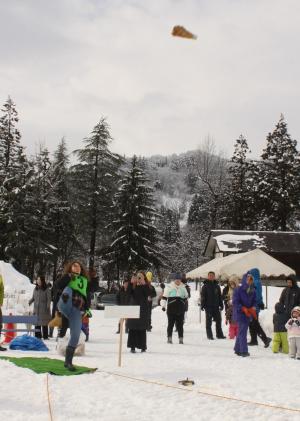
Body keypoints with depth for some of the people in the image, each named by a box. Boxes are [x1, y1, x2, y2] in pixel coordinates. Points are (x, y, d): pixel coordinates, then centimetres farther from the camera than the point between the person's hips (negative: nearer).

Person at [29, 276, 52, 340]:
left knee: (44, 323, 1)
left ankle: (45, 336, 8)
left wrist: (48, 306, -17)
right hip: (36, 309, 4)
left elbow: (49, 299, -6)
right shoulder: (35, 289, 10)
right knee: (37, 323, 3)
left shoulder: (47, 289, -5)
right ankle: (38, 335, 9)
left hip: (44, 309, -4)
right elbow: (33, 298, 16)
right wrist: (29, 302, 0)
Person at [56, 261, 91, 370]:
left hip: (76, 310, 4)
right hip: (65, 306, -4)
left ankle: (68, 361, 6)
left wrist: (86, 309, 16)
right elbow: (58, 285, -9)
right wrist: (69, 276, -17)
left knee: (75, 336, -5)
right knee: (69, 289, -33)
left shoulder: (84, 281, 24)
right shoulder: (67, 278, 12)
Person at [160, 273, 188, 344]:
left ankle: (181, 338, 10)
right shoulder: (169, 287, -2)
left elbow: (186, 296, 28)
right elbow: (164, 297, -1)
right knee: (170, 324, 2)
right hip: (171, 309, -3)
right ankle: (169, 338, 9)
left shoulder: (183, 287, 10)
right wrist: (163, 305, -9)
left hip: (180, 310, 3)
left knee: (180, 325, 5)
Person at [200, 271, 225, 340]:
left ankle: (219, 334, 14)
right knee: (209, 321, 2)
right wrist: (202, 305, -10)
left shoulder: (217, 286, 10)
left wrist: (221, 305, 10)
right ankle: (209, 335, 7)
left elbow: (220, 296, 15)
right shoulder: (205, 286, 0)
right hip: (208, 306, -3)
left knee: (218, 321, 6)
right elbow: (203, 296, -3)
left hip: (216, 306, 4)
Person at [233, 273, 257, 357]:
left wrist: (253, 308, -9)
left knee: (241, 331, 14)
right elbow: (235, 302, -12)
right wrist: (244, 309, -22)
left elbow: (254, 301, 12)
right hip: (240, 313, -6)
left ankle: (237, 349, 25)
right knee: (242, 331, -11)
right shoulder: (238, 290, -10)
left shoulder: (252, 291, 8)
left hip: (248, 314, 6)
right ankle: (244, 351, -12)